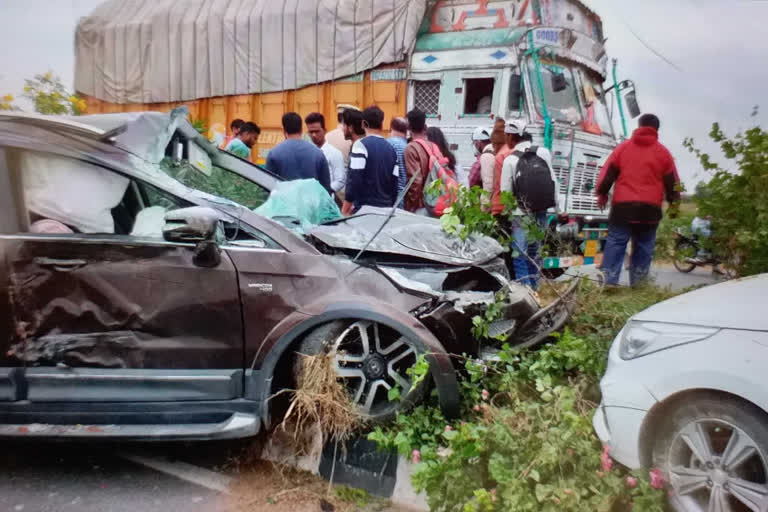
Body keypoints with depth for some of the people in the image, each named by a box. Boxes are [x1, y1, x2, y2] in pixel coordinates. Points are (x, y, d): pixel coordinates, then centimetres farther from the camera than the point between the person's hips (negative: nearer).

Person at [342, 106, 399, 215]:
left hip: (364, 209, -6)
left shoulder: (361, 145, -8)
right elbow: (395, 182, 12)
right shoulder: (390, 148, 10)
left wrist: (345, 210, -9)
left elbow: (354, 180, -14)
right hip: (386, 209, 6)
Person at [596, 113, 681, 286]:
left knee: (615, 244, 1)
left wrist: (602, 193, 18)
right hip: (650, 208, 1)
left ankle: (608, 283, -7)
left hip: (623, 206, -1)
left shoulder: (623, 147, 9)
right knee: (644, 247, 9)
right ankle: (638, 284, 10)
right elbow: (672, 182, 12)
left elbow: (608, 172, 8)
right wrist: (674, 203, 21)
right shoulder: (663, 152, 10)